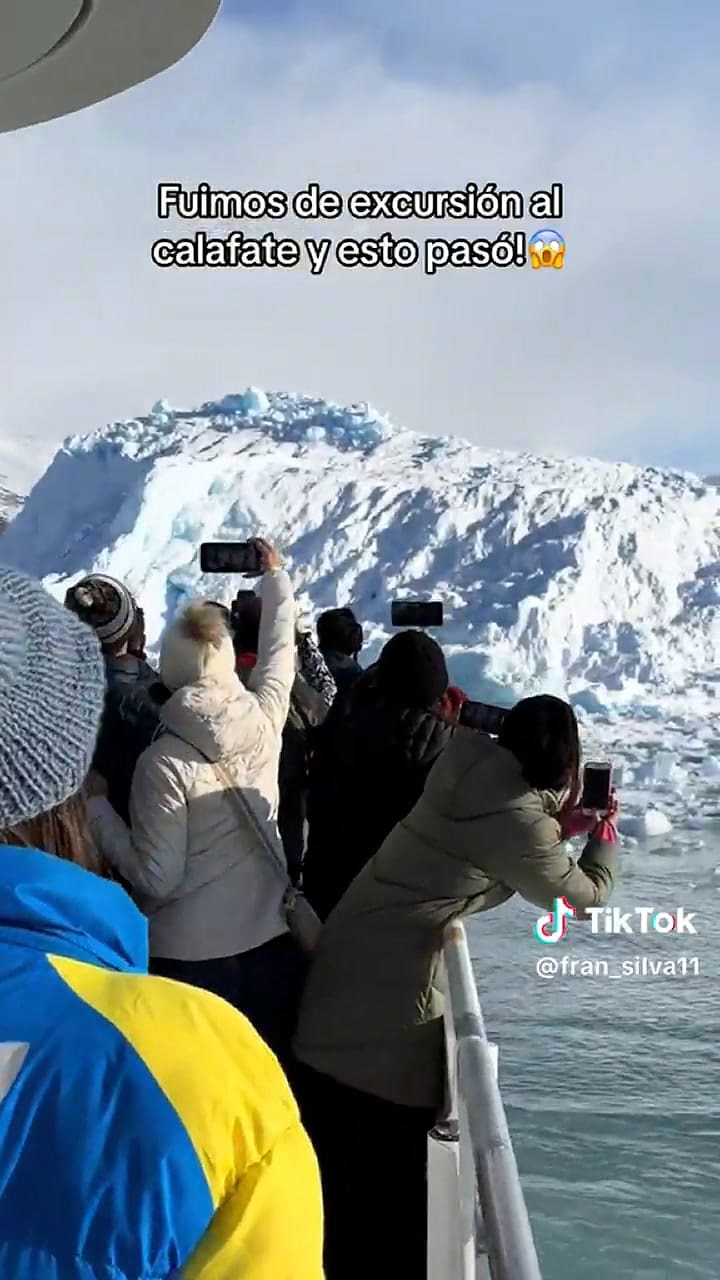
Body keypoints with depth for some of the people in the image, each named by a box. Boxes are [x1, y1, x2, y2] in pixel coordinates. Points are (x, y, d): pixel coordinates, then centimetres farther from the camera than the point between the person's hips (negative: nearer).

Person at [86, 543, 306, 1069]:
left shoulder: (164, 761, -16)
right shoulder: (264, 721, -5)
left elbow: (158, 879, -14)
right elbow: (280, 651, 16)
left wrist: (97, 808, -4)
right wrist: (275, 576, 32)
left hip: (191, 957, -4)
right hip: (273, 944, 4)